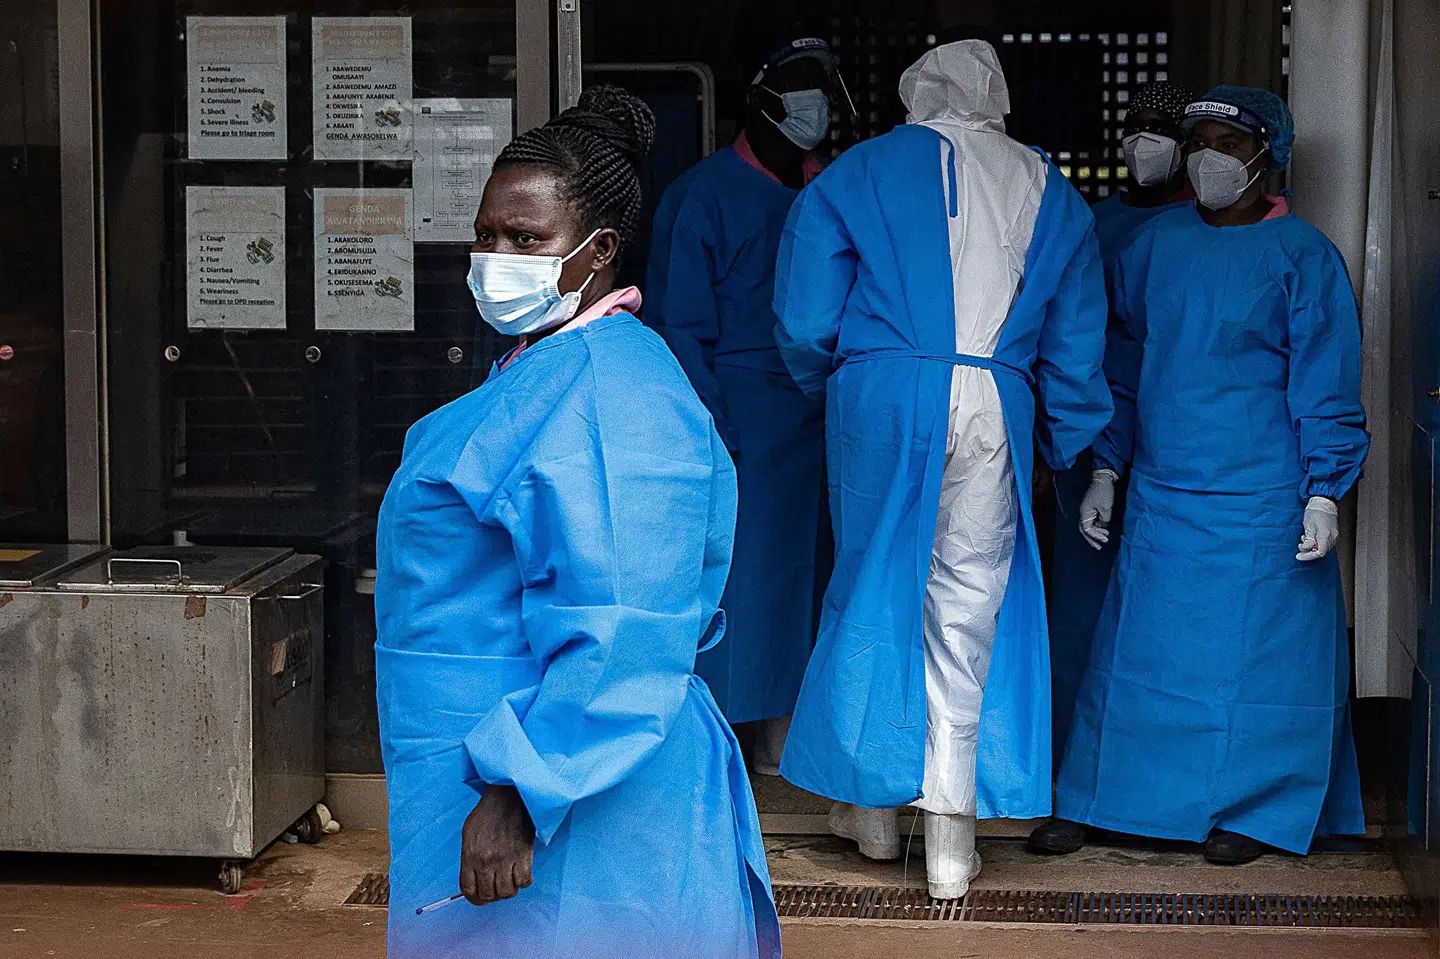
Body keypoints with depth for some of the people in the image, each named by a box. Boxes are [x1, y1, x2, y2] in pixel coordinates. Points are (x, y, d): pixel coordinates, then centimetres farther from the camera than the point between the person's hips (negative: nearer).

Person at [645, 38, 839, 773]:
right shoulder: (704, 194, -2)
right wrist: (708, 431, -13)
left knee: (805, 569, 6)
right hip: (739, 416, -5)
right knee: (731, 569, -6)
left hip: (817, 422, 5)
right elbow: (678, 323, -5)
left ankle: (781, 735, 15)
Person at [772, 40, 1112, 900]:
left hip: (882, 398, -1)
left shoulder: (858, 174, 6)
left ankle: (873, 803, 23)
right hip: (995, 409, 1)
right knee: (970, 605, 4)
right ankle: (951, 836, 5)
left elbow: (804, 322, 2)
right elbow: (1076, 345, 15)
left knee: (874, 588, 14)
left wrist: (831, 387, 21)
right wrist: (1069, 450, 23)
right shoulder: (1051, 193, 14)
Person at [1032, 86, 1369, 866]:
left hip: (1262, 500, -4)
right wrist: (1106, 469, 11)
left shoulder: (1302, 255, -3)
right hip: (1161, 493, 4)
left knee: (1255, 649, 2)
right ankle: (1094, 802, 16)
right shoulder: (1156, 243, 8)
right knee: (1138, 643, 7)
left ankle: (1251, 810, 16)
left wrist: (1324, 492, -10)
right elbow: (1124, 365, 15)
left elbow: (1327, 386, -4)